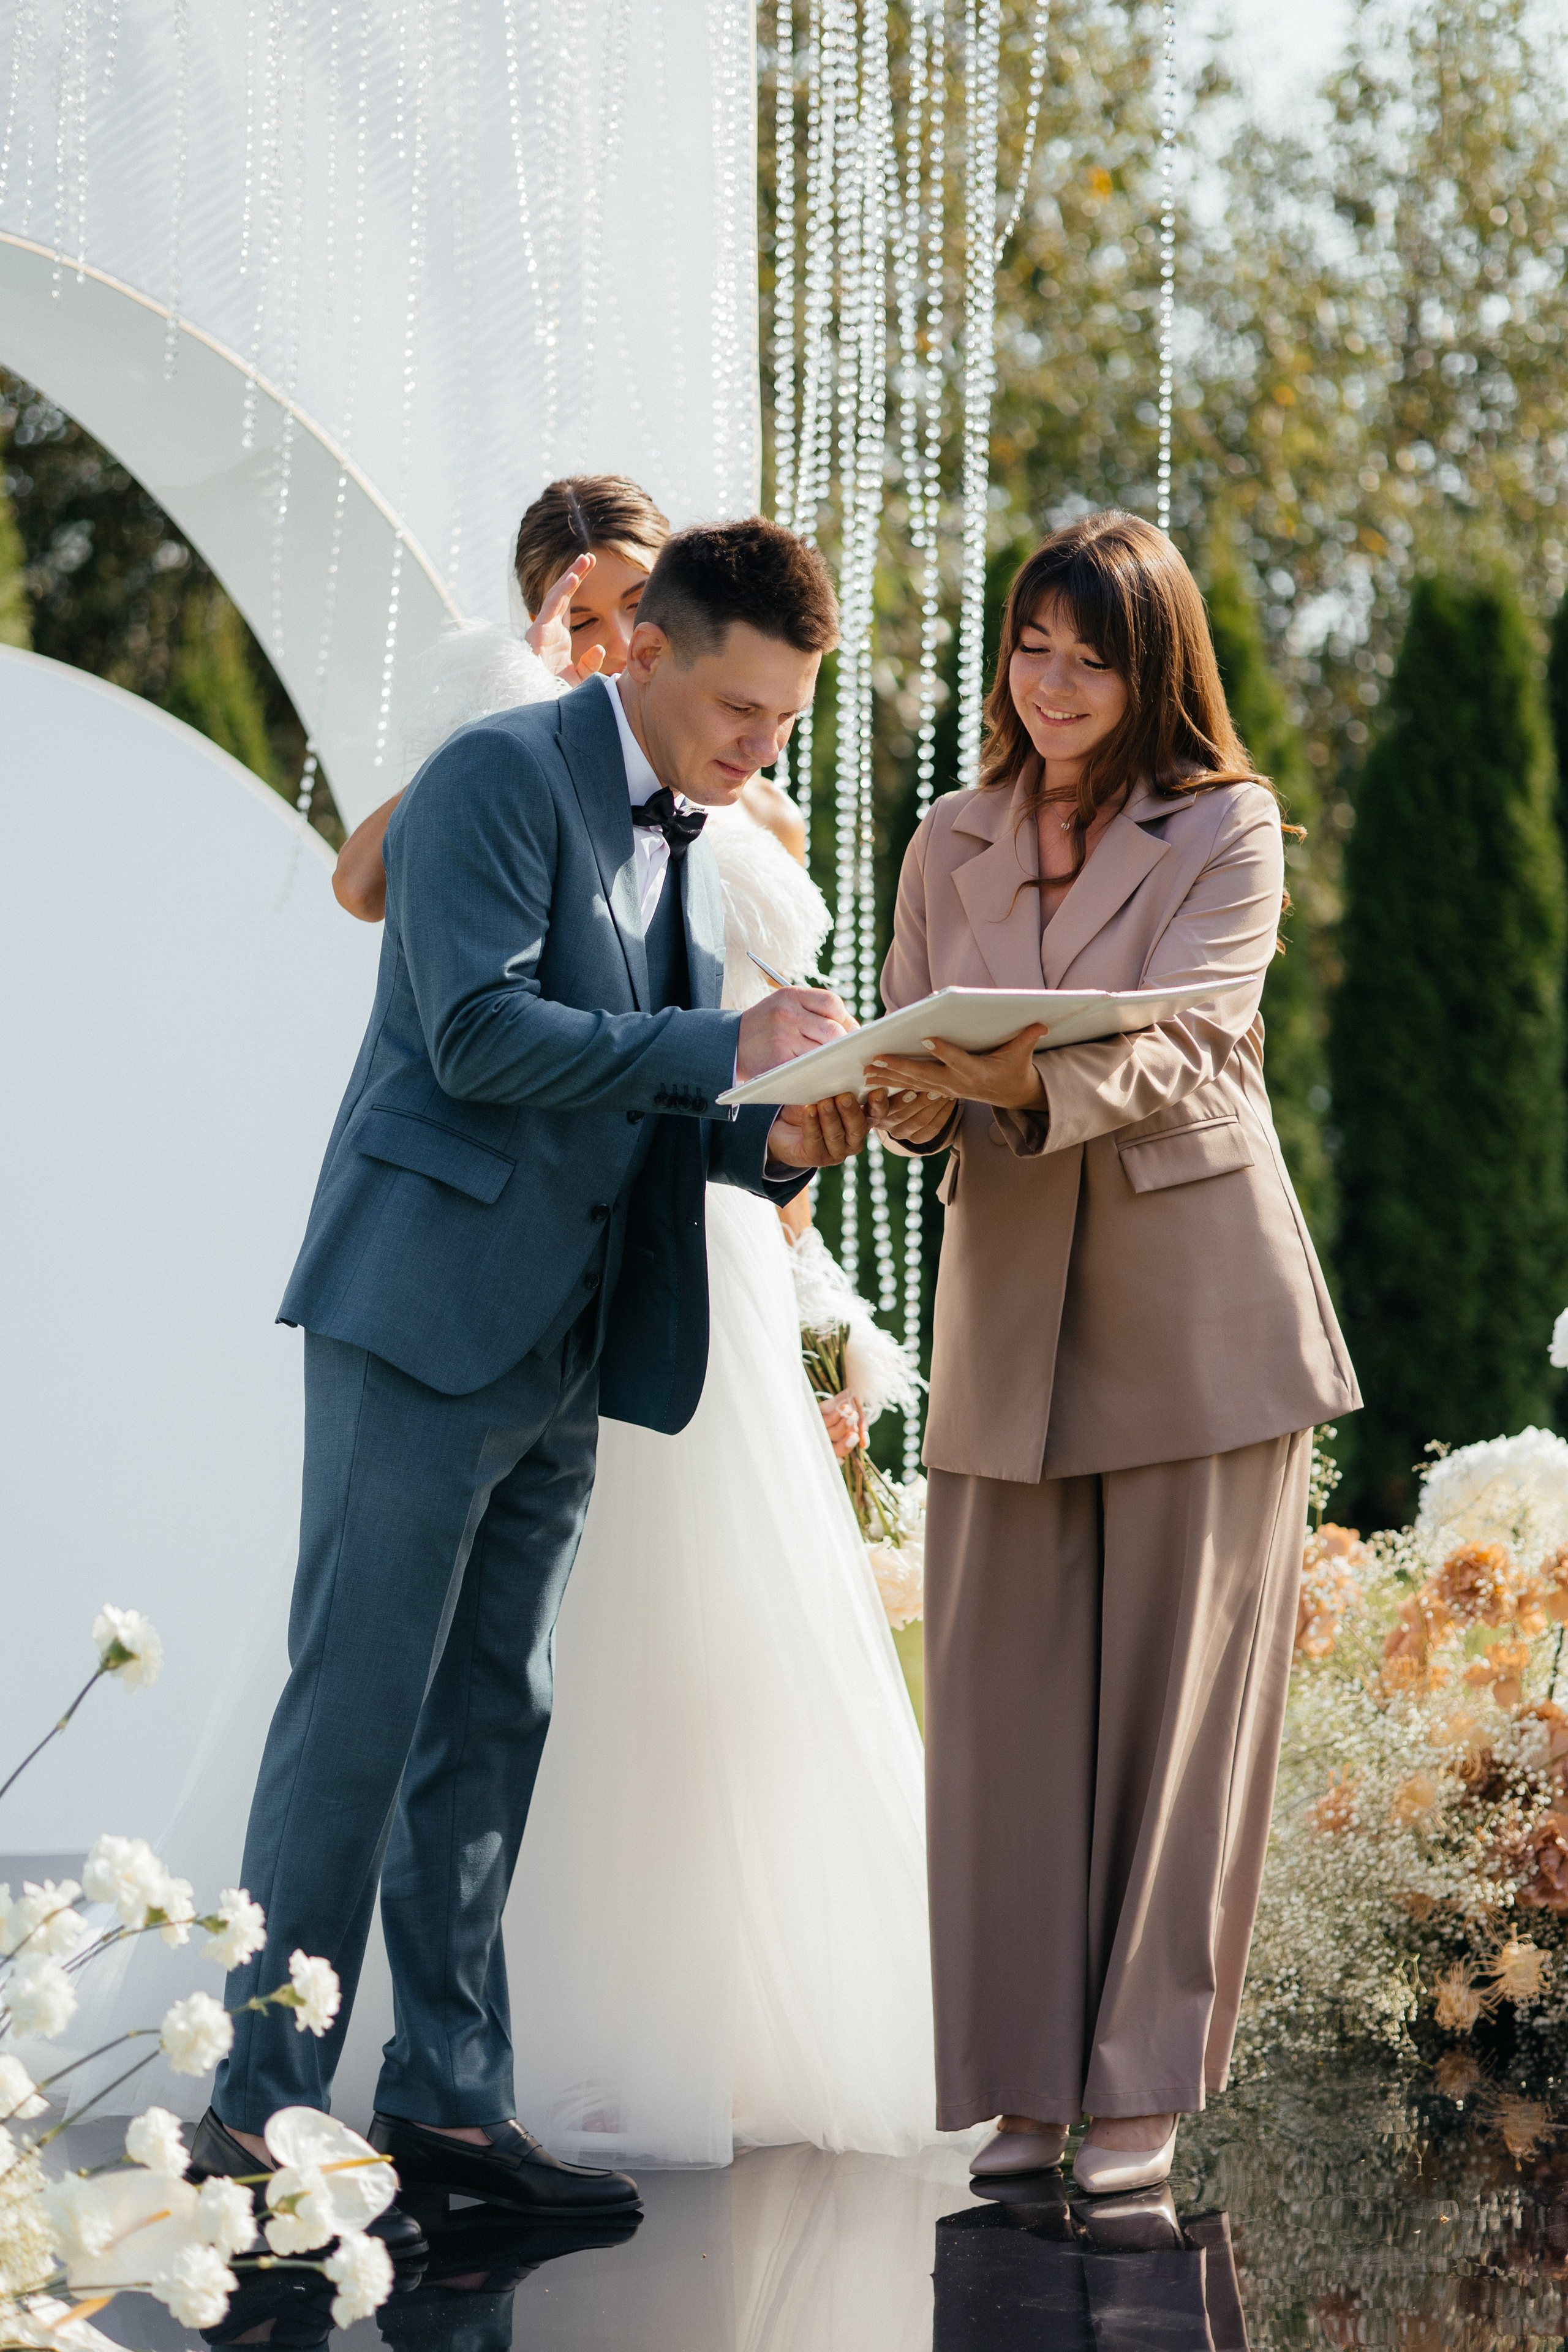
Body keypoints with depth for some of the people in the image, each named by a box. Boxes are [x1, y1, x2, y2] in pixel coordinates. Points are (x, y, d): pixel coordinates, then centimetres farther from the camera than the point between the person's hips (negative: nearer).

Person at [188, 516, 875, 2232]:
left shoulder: (691, 835, 17)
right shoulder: (502, 776, -9)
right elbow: (480, 1032, -19)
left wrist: (772, 1143, 0)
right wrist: (724, 1048, -21)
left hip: (563, 1350, 8)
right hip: (429, 1314, -8)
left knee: (492, 1723, 10)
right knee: (358, 1707, -7)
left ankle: (447, 2093, 15)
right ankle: (261, 2108, -1)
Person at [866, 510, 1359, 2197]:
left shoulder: (1226, 828, -1)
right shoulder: (952, 845, 12)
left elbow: (1182, 1042, -16)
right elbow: (915, 1053, 10)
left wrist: (1029, 1080, -33)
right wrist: (913, 1099, -15)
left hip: (1196, 1311, -3)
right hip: (1008, 1303, 4)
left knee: (1176, 1694, 0)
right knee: (1005, 1694, 0)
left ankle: (1142, 2084, 6)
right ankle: (1028, 2077, 10)